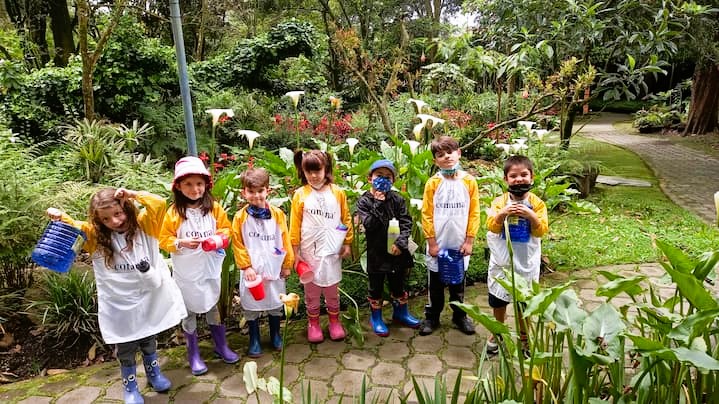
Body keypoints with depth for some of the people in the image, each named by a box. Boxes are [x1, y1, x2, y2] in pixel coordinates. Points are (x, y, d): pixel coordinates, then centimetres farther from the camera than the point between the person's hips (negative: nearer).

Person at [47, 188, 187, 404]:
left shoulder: (143, 224, -12)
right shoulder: (95, 235, -7)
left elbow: (159, 204, -25)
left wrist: (132, 194, -29)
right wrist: (59, 216, -27)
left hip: (148, 297, 0)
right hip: (119, 304, 0)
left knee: (149, 341, 21)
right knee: (125, 348, 12)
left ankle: (154, 373, 45)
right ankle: (129, 386, 34)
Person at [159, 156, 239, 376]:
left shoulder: (214, 208, -6)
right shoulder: (173, 213, -11)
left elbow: (225, 228, 4)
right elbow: (164, 240, -6)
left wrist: (220, 238, -16)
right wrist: (181, 243, -23)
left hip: (209, 269, 2)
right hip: (186, 273, -2)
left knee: (212, 308, 18)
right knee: (189, 312, 12)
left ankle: (221, 346, 36)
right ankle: (193, 355, 28)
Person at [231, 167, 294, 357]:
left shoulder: (278, 214, -5)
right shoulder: (240, 217, -8)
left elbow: (285, 241, 0)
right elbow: (237, 244, -6)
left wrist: (287, 264, 2)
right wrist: (246, 266, -11)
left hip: (274, 268, 1)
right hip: (252, 270, -1)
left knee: (275, 303, 15)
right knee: (251, 305, 10)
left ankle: (275, 335, 35)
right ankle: (254, 340, 27)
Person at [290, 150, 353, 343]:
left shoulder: (337, 192, -1)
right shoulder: (300, 194, -5)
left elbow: (346, 219, 5)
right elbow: (295, 224, -2)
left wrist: (347, 243, 4)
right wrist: (295, 251, -2)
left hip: (332, 250, 1)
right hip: (309, 251, -1)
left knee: (332, 289, 13)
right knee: (311, 290, 10)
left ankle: (335, 321, 30)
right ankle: (313, 324, 27)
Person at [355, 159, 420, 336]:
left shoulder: (397, 199, -1)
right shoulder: (364, 201, -8)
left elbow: (406, 222, -4)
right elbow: (369, 225, -19)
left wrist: (401, 242, -16)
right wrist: (378, 204, -23)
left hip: (397, 250, 3)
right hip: (376, 252, -2)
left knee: (398, 284, 19)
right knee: (376, 286, 11)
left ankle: (400, 312, 40)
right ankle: (376, 317, 30)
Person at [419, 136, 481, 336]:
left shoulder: (469, 181, -3)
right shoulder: (433, 183, -7)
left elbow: (474, 213, -1)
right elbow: (426, 214, -5)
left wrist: (469, 240, -4)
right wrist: (431, 242, -8)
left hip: (460, 244, 1)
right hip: (438, 244, -1)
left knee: (458, 282, 16)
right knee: (435, 283, 12)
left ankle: (459, 315, 32)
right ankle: (432, 317, 26)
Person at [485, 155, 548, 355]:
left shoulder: (537, 203, -7)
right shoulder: (500, 201, -6)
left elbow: (542, 231, -12)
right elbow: (492, 226, -12)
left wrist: (531, 216, -28)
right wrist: (502, 213, -29)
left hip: (526, 263, -1)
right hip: (502, 261, 1)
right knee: (499, 301, 17)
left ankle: (524, 337, 33)